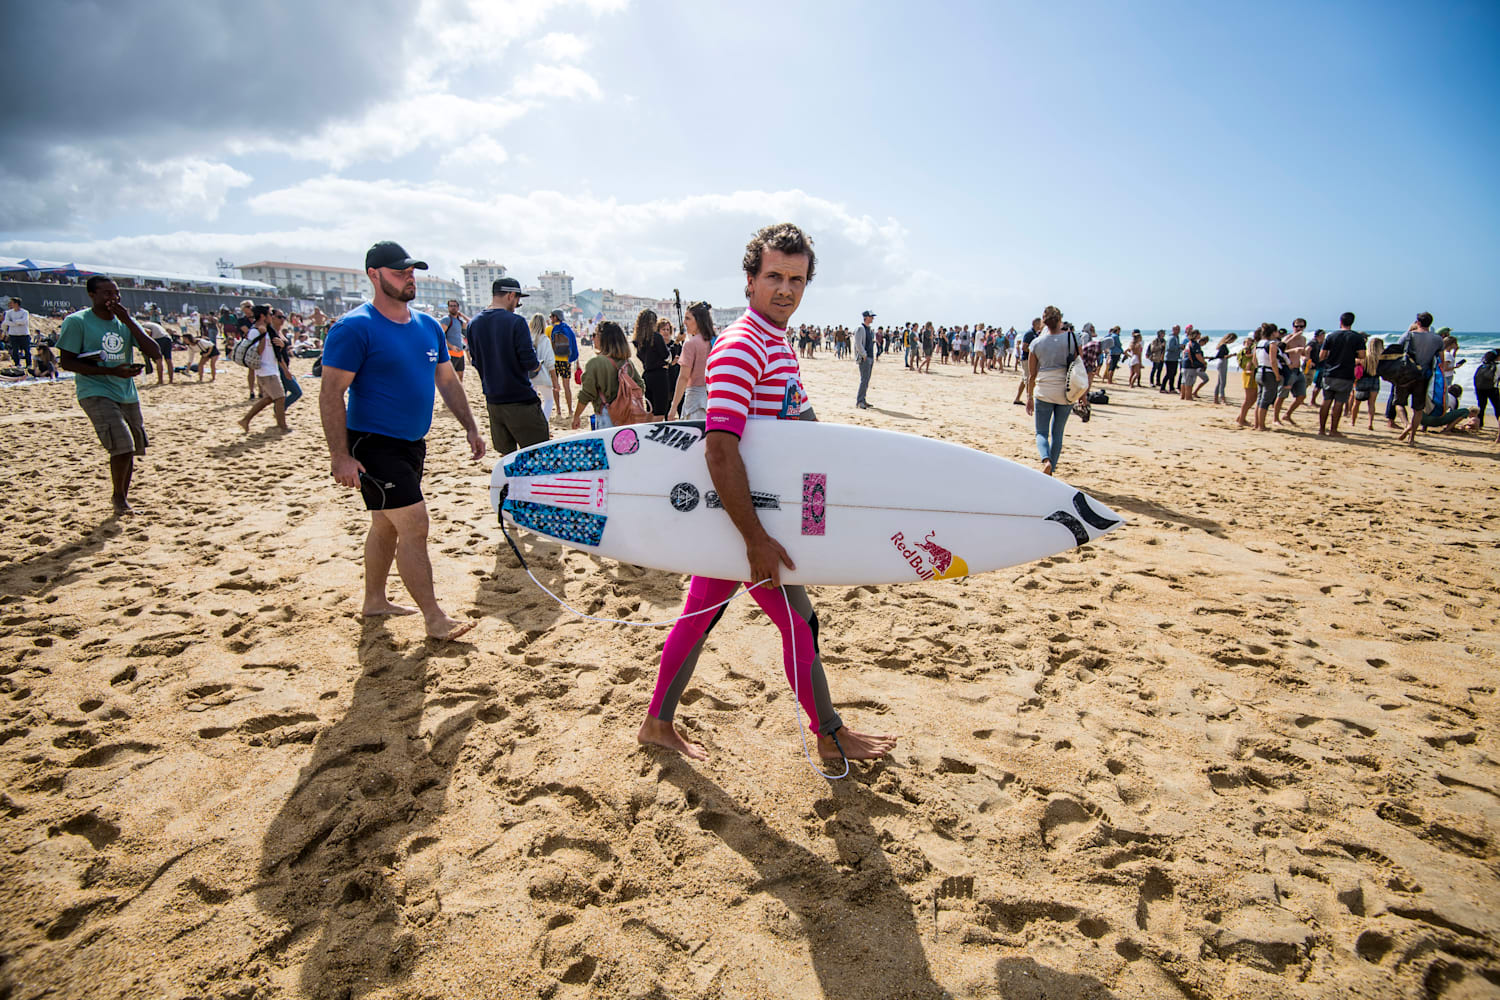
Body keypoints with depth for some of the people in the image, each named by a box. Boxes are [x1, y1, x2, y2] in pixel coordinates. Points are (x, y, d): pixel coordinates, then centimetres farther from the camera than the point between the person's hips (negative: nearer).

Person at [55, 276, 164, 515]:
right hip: (95, 393, -6)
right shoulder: (77, 321, -5)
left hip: (128, 394, 6)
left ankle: (123, 498, 29)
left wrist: (129, 321, -8)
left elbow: (156, 354, -1)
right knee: (122, 446, -18)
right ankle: (119, 497, 3)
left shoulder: (125, 323, 10)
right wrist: (111, 371, -20)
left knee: (130, 450, 10)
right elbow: (67, 362, -9)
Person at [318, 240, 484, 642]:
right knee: (414, 526, -10)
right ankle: (434, 619, -2)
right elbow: (330, 394, -16)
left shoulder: (428, 326, 8)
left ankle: (375, 601, 34)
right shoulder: (354, 328, -14)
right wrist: (340, 456, -21)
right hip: (375, 445, -8)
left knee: (387, 525, 18)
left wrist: (470, 428, 13)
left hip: (412, 443, 8)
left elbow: (447, 380, 17)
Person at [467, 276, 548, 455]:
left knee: (506, 455, 15)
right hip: (520, 400, -6)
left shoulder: (474, 324, 6)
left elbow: (476, 363, 13)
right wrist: (537, 365, 5)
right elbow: (530, 363, -16)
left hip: (493, 402, 7)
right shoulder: (516, 322, -12)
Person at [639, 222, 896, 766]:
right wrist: (756, 538, -30)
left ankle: (658, 723, 31)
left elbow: (800, 423, 23)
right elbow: (720, 447, -30)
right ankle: (830, 736, 23)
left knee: (699, 615, 16)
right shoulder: (740, 347, -20)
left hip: (728, 514, 9)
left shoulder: (779, 345, 12)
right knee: (800, 622, 4)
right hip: (742, 517, -9)